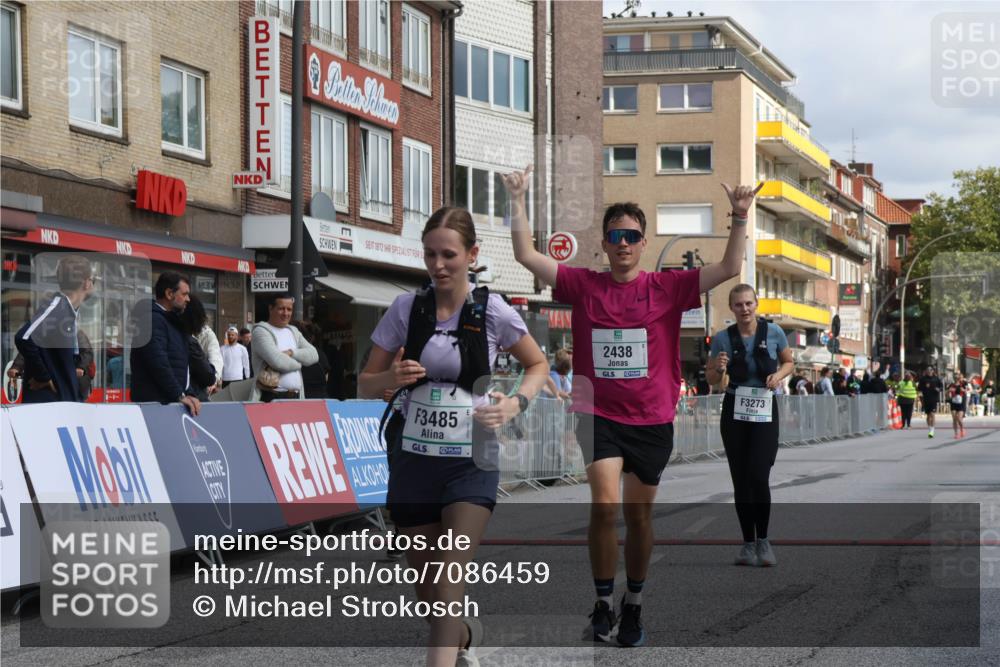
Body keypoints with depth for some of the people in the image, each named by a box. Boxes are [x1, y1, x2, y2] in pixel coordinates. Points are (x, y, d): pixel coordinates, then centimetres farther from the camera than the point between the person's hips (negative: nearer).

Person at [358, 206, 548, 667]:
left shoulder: (492, 311, -5)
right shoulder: (405, 309, -1)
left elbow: (538, 365, 11)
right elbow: (365, 385, 5)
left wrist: (516, 403, -8)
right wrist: (392, 378, -18)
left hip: (470, 461, -2)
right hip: (414, 459, 3)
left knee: (449, 584, -17)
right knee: (426, 590, 13)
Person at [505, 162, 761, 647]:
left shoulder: (667, 288, -1)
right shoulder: (583, 285, 0)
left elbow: (730, 268, -5)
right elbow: (526, 256, -4)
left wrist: (740, 217, -15)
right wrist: (517, 201, -11)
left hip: (652, 420, 1)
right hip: (599, 414, -1)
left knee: (639, 516, 11)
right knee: (605, 506, -18)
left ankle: (633, 605, 29)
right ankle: (602, 603, -2)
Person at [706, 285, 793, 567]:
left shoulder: (773, 332, -4)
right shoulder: (722, 339, -3)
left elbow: (789, 362, 12)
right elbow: (712, 380, 7)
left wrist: (779, 375, -10)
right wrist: (719, 368, -16)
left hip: (765, 411, -2)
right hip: (734, 412, 2)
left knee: (759, 477, -13)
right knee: (740, 480, 4)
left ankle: (763, 541, 2)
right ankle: (748, 543, 14)